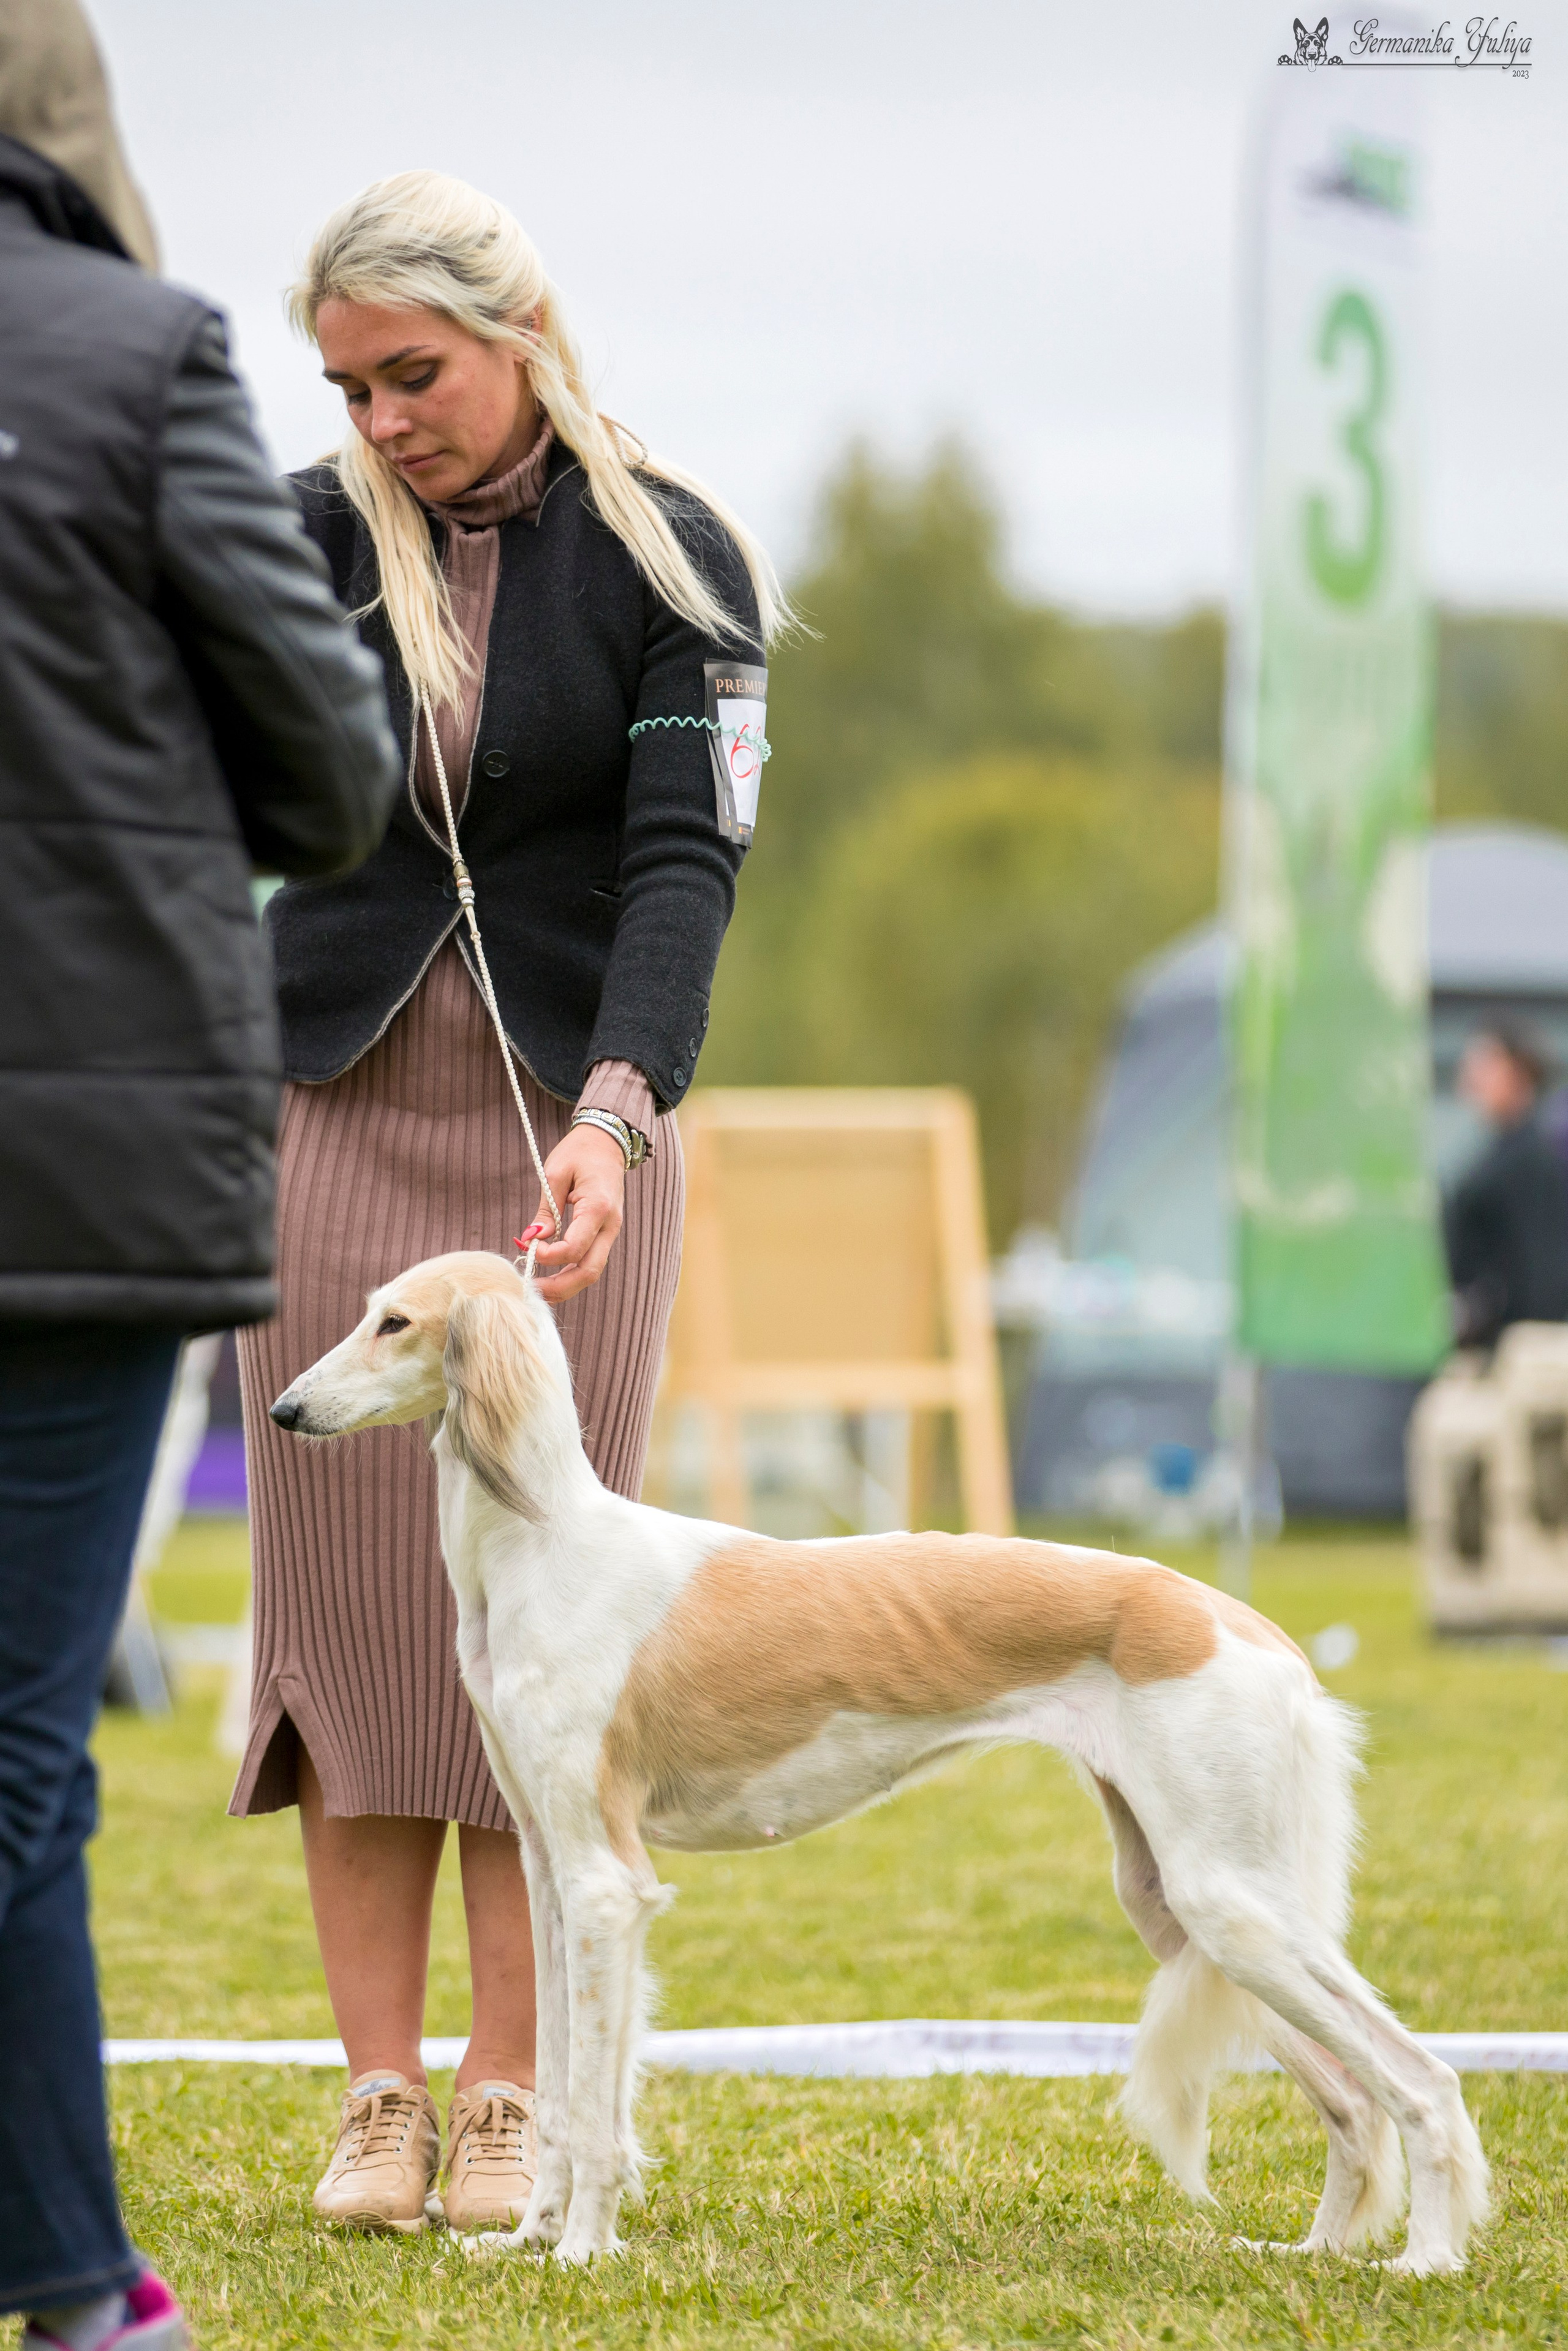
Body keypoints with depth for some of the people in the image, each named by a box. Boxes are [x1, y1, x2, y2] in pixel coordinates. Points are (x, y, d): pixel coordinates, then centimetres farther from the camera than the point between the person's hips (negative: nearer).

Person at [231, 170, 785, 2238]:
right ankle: (379, 2093, 4)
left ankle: (513, 2109, 3)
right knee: (349, 1600, -1)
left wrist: (614, 1111, -28)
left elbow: (685, 853, -14)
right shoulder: (309, 536, 2)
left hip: (573, 1125, -2)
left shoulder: (669, 559, -5)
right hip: (337, 1113, 2)